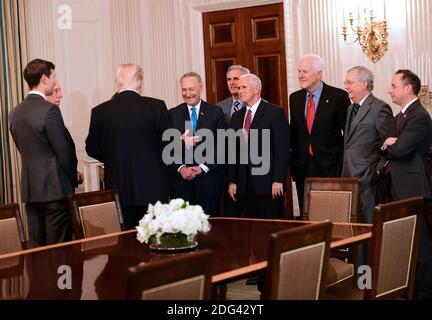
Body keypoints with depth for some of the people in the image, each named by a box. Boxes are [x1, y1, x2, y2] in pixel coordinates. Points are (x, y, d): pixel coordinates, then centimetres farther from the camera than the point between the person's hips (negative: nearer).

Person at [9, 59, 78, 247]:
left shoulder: (15, 113, 8)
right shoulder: (49, 110, -14)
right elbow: (64, 150, -13)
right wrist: (74, 178, 4)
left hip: (29, 189, 7)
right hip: (54, 188, -7)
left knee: (37, 247, 12)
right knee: (59, 248, 0)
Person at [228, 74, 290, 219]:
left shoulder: (274, 113, -3)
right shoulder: (236, 117, 16)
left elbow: (282, 149, -8)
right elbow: (233, 151, 16)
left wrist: (278, 180, -14)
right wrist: (232, 181, 9)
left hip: (267, 182, -5)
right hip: (244, 185, 5)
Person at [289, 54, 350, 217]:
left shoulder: (338, 96, -5)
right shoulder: (295, 98, 10)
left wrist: (344, 165, -8)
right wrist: (293, 161, 10)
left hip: (330, 167, -4)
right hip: (302, 168, 4)